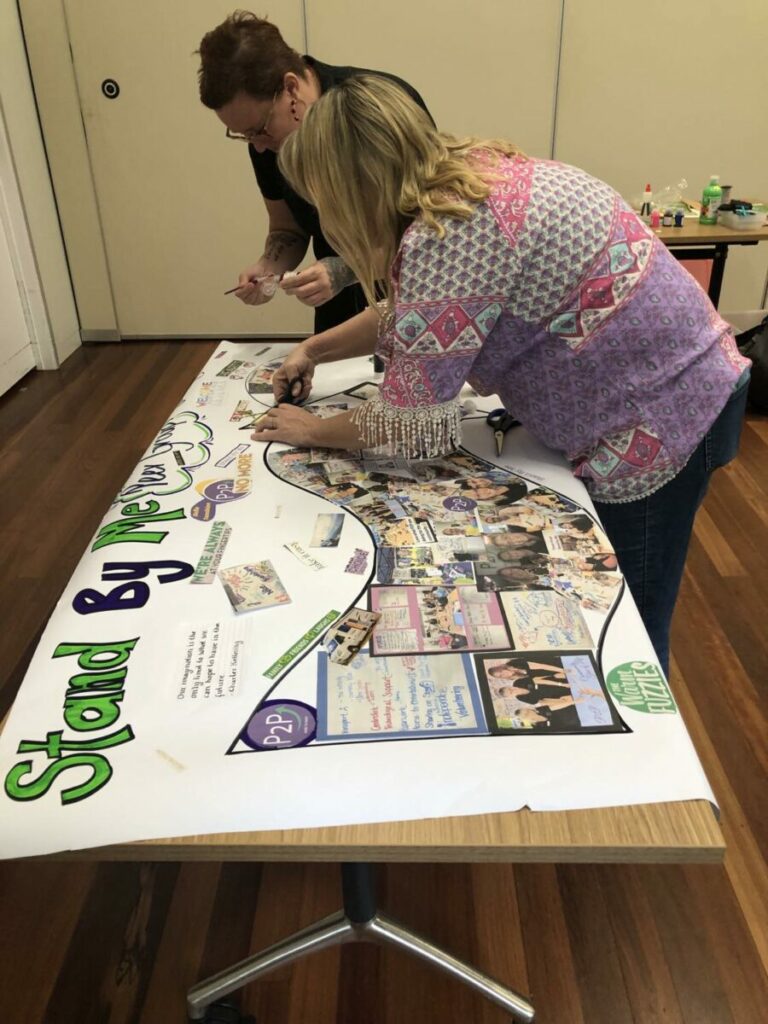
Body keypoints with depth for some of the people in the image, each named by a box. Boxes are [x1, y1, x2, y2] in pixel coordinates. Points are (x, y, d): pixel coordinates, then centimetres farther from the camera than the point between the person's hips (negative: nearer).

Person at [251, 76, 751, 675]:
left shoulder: (446, 237, -27)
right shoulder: (468, 176, 3)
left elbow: (409, 424, -20)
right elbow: (412, 313, 18)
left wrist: (311, 432, -4)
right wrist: (315, 349, 17)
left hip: (657, 422, -9)